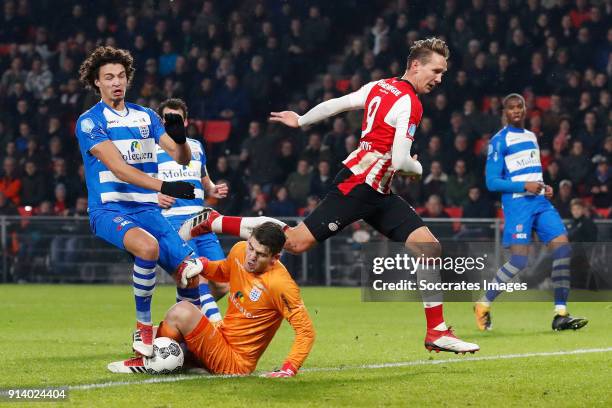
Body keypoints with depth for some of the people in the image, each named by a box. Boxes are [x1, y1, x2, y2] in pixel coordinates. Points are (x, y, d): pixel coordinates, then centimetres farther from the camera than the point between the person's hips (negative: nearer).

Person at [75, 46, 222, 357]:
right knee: (148, 247, -36)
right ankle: (143, 326, -19)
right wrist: (164, 187, -29)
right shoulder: (90, 122, -5)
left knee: (191, 272, -6)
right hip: (109, 209, -6)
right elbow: (118, 168, -17)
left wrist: (180, 140, -16)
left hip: (147, 209, 6)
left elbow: (181, 158, 9)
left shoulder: (146, 116, 13)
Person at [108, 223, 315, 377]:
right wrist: (202, 265, 2)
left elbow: (306, 330, -18)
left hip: (235, 363, -8)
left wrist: (289, 369, -27)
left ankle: (146, 361, -3)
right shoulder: (239, 251, -1)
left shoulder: (280, 284, -23)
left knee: (182, 311, -22)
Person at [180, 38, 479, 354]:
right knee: (296, 241, -9)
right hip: (358, 187, -10)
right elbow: (400, 162, -18)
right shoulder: (409, 103, -14)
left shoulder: (380, 87, 12)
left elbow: (333, 105, 20)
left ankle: (437, 332, 3)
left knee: (429, 247, 2)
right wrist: (417, 168, 3)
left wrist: (301, 120, 35)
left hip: (377, 195, 10)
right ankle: (212, 222, 4)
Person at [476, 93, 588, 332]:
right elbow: (492, 182, -9)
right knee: (519, 260, -14)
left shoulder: (531, 137, 19)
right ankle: (483, 305, 6)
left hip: (540, 202, 7)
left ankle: (560, 315, -7)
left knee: (563, 248, -8)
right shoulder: (499, 141, -4)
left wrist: (544, 187, 9)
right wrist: (524, 186, -18)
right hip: (517, 204, -7)